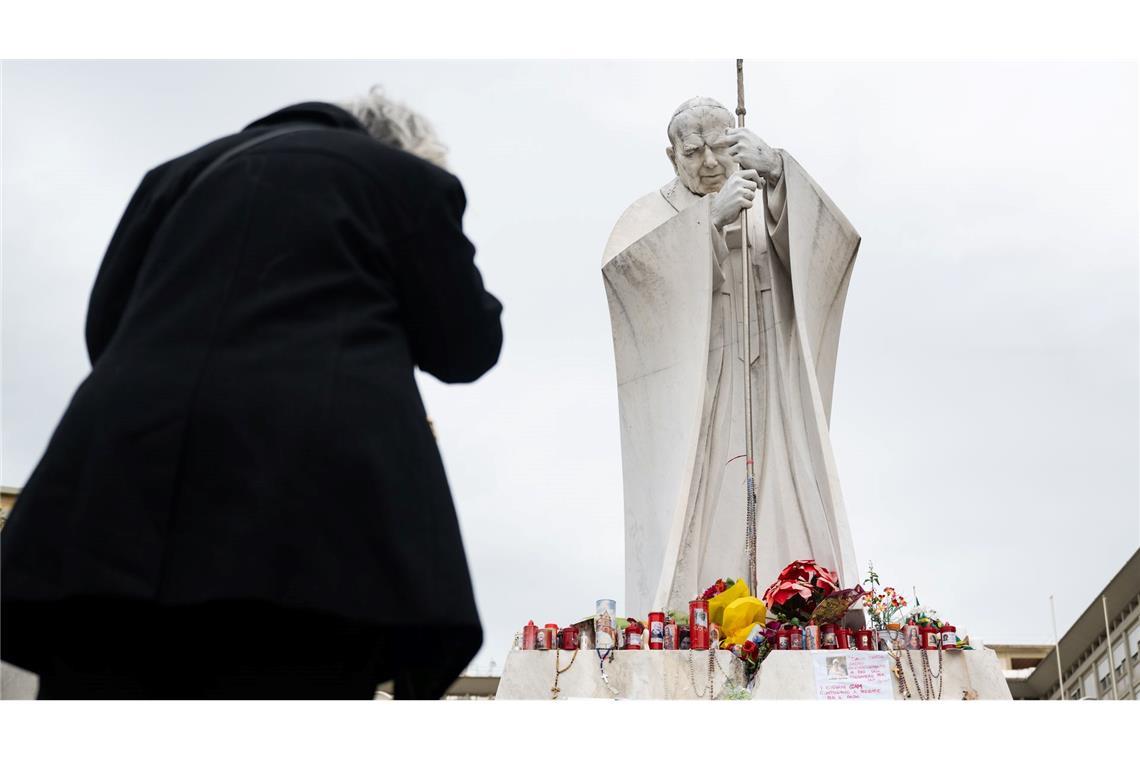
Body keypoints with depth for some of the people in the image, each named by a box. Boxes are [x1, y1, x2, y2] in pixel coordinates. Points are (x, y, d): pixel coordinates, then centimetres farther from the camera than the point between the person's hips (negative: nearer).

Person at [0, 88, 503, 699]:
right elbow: (466, 349, 15)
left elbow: (103, 327, 21)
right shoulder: (407, 178, 12)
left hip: (120, 494, 4)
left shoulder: (178, 171, 25)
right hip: (305, 504, -4)